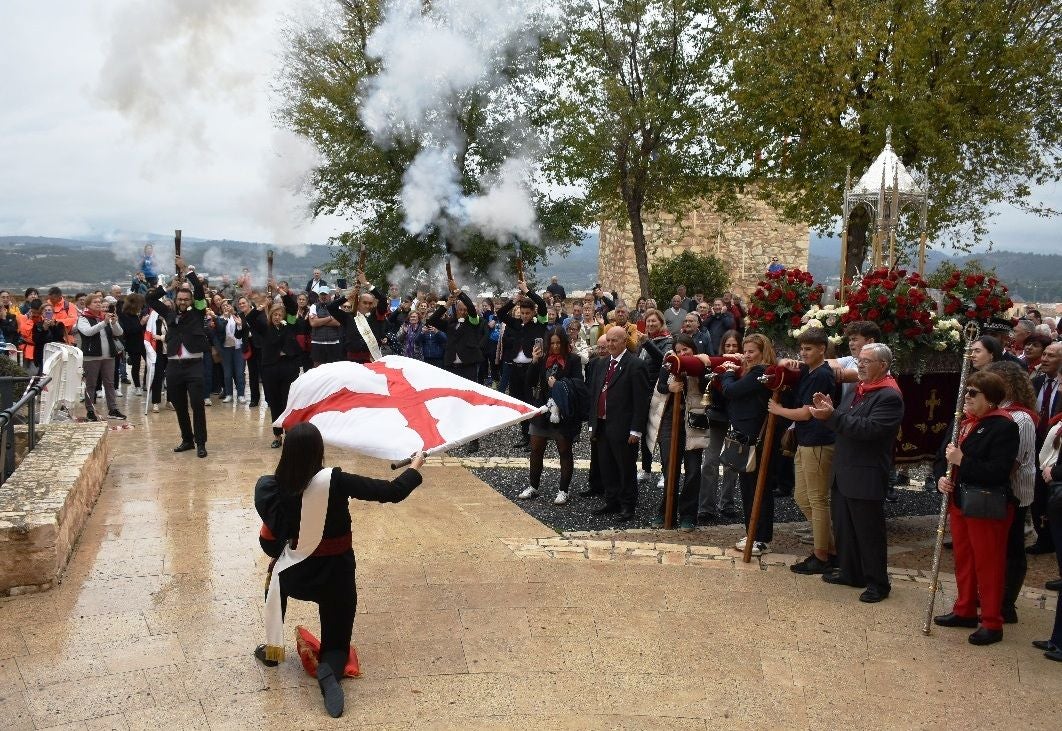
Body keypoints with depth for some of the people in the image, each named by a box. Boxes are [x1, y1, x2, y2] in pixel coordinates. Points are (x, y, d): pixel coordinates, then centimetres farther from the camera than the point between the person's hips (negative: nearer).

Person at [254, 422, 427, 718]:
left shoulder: (270, 487, -14)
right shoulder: (335, 482, -23)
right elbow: (392, 492, -18)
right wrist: (415, 467, -1)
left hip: (295, 575, 2)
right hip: (336, 576, -2)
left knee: (277, 573, 38)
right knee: (336, 642, 16)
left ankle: (273, 649, 34)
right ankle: (329, 668, -20)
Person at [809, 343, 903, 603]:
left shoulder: (889, 396, -16)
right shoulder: (856, 390, 13)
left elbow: (869, 428, -27)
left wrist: (832, 416, -29)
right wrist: (828, 410, -6)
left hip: (866, 477, -9)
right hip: (843, 473, 9)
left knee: (869, 532, 2)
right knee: (843, 527, 16)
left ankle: (877, 583, 15)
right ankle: (850, 572, 31)